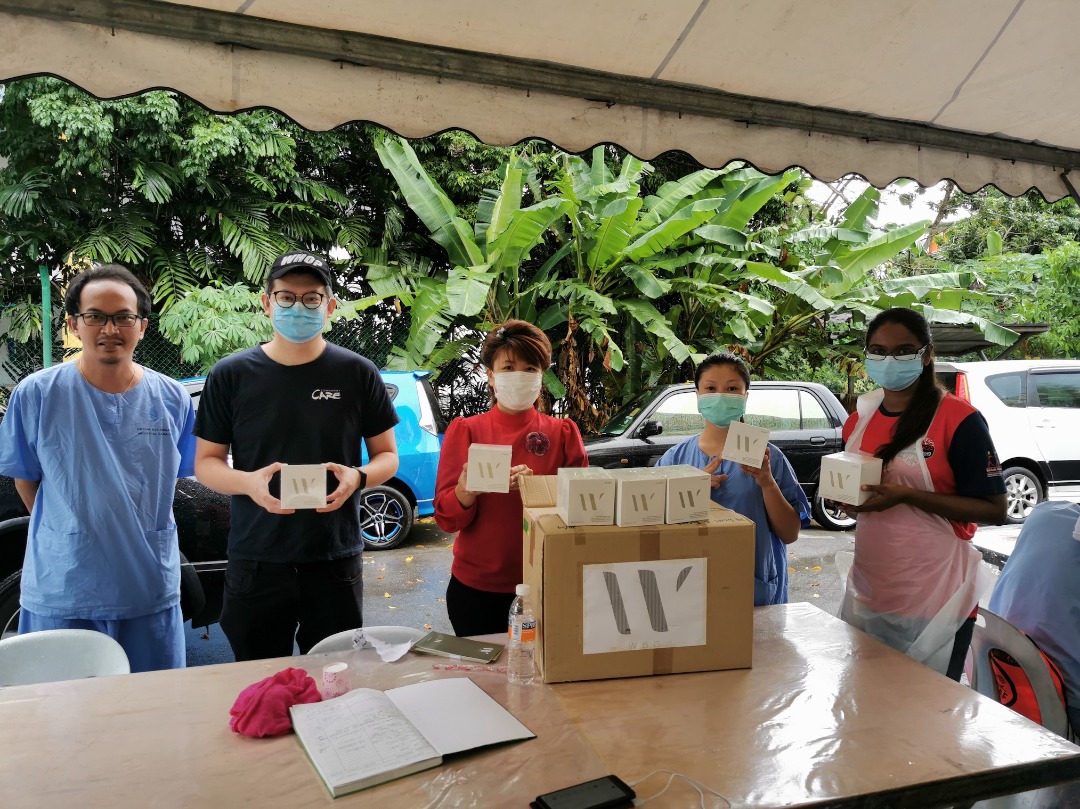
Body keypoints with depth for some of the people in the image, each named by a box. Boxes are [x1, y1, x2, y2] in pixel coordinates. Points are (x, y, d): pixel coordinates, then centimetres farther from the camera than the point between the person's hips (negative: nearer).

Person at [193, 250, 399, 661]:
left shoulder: (358, 373, 1)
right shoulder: (230, 376, 2)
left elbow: (387, 455, 7)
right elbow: (206, 461, 6)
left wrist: (358, 477, -15)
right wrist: (249, 482, -15)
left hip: (335, 560, 0)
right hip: (254, 561, 1)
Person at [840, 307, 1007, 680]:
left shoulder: (959, 419, -12)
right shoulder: (859, 419, 6)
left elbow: (994, 510, -13)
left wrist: (905, 495, -23)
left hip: (934, 597, -5)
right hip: (868, 591, 6)